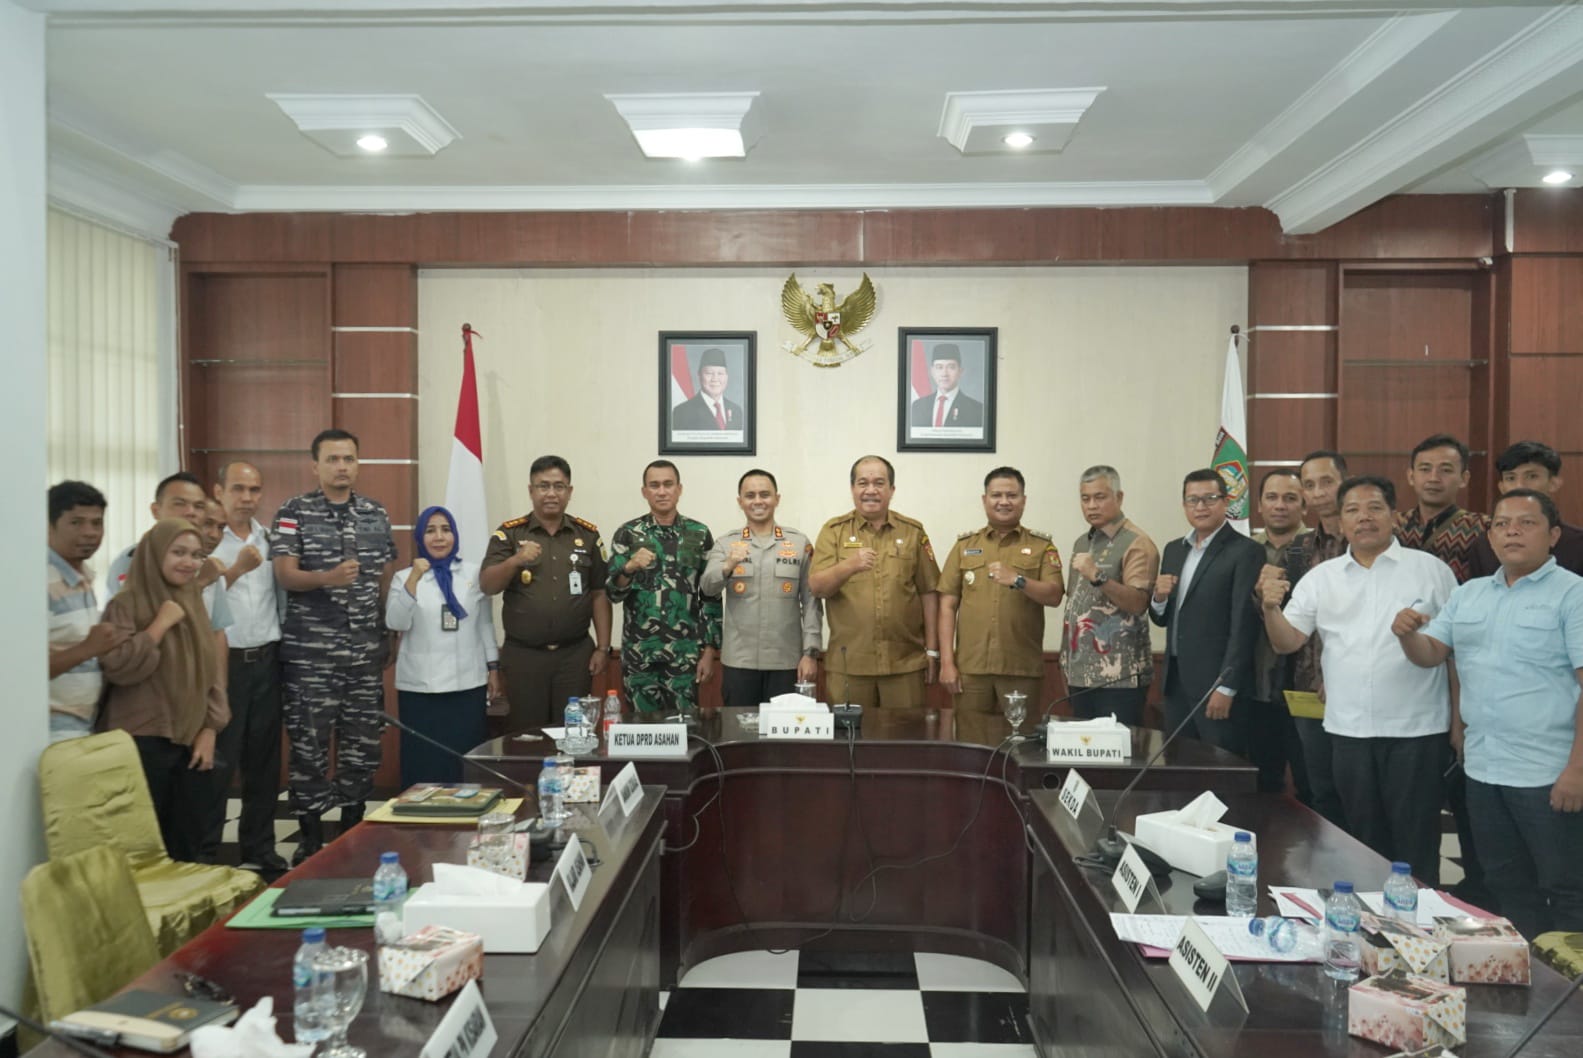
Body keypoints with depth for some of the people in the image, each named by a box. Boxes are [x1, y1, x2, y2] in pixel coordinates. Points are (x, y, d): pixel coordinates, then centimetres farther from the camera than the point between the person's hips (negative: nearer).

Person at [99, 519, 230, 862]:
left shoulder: (192, 604, 12)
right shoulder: (128, 604, -7)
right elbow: (116, 667, -19)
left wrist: (210, 729, 4)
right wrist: (160, 625, -17)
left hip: (190, 743, 6)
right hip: (143, 743, -6)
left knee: (187, 845, 10)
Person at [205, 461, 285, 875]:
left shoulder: (270, 538, 11)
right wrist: (236, 569, -25)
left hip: (266, 660, 5)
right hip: (224, 661, -5)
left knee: (264, 760, 10)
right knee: (219, 762, -1)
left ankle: (259, 850, 21)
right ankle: (205, 853, 12)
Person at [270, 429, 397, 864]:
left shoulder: (376, 514, 10)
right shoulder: (294, 512, -1)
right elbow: (285, 575, -9)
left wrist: (390, 635, 11)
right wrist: (328, 578, -28)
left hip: (365, 652, 4)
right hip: (309, 653, -3)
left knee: (363, 745, 9)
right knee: (309, 745, 2)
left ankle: (352, 833, 23)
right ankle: (310, 840, 15)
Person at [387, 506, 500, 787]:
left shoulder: (473, 573, 7)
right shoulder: (404, 577, 4)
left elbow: (485, 624, 11)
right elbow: (395, 623, -10)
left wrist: (493, 668, 8)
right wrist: (413, 580, -19)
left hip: (468, 683, 1)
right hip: (420, 686, -1)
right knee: (424, 762, 1)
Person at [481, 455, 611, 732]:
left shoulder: (588, 534, 5)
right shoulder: (509, 533, 1)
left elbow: (600, 595, 5)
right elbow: (487, 586, -7)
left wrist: (603, 648, 0)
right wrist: (515, 561, -25)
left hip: (575, 654, 1)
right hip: (523, 655, 0)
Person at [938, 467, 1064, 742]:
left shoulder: (1042, 546, 6)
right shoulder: (965, 544, 10)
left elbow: (1054, 596, -5)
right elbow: (948, 605, 6)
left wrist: (1018, 581, -23)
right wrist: (947, 662, -1)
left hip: (1022, 668, -1)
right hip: (970, 667, 1)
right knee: (971, 744, 4)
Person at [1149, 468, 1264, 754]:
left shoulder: (1246, 552, -8)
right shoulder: (1173, 550, 13)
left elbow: (1243, 625, -13)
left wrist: (1226, 687, -16)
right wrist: (1159, 598, -6)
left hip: (1218, 683, -6)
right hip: (1176, 681, 6)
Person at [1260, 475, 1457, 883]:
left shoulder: (1431, 569, -1)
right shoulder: (1321, 577, 6)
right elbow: (1287, 642, 2)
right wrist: (1271, 608, -17)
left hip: (1416, 730, -3)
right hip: (1348, 731, 3)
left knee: (1415, 844, 6)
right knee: (1364, 841, 16)